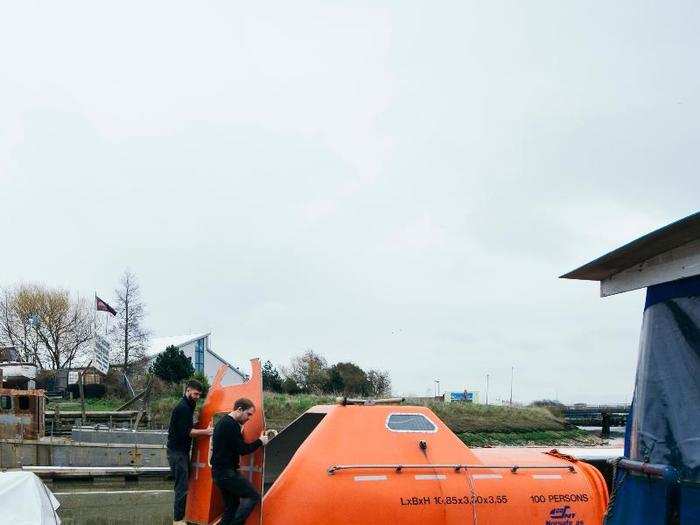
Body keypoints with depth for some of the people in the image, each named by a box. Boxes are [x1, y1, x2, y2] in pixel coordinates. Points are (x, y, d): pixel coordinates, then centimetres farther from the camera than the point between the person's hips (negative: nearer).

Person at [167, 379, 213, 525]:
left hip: (182, 451, 10)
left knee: (183, 485, 13)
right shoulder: (182, 408, -16)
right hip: (177, 452, -10)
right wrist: (205, 431, -16)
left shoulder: (188, 406, 15)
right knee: (182, 487, -8)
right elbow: (186, 432, -21)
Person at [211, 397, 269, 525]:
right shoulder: (230, 425, -16)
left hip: (220, 472, 10)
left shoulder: (223, 422, 16)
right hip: (227, 472, -10)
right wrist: (260, 442, -6)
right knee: (253, 496, -9)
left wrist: (240, 432, 8)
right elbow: (242, 450, -17)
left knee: (232, 505, 14)